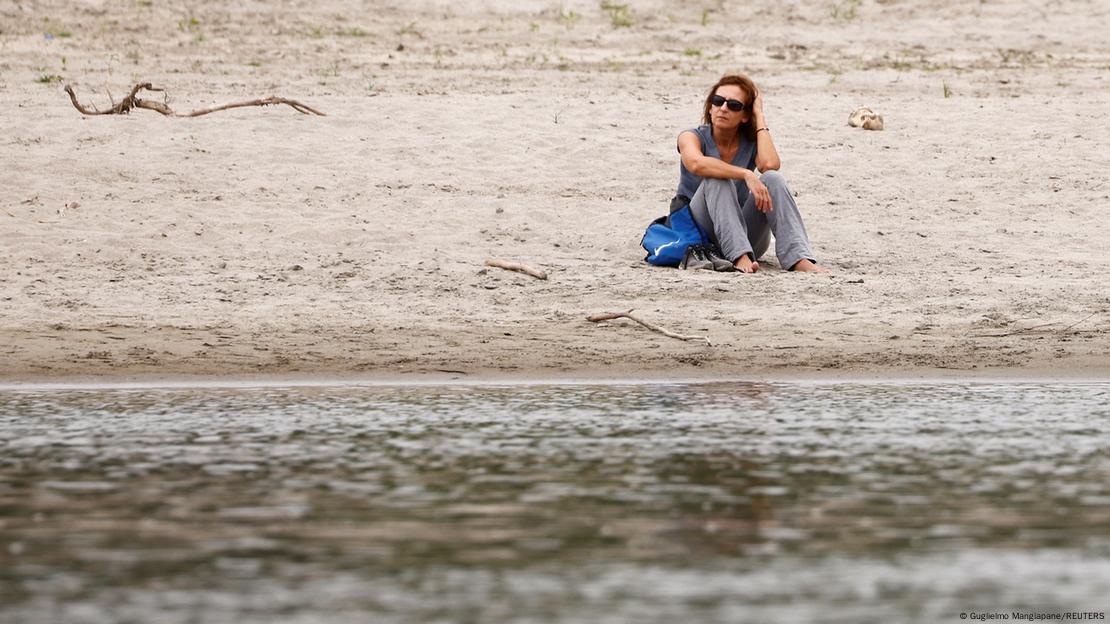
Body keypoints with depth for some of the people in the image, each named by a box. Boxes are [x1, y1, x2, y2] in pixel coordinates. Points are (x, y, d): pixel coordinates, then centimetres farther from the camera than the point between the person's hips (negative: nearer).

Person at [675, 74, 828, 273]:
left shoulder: (751, 143, 5)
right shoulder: (692, 137, -3)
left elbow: (771, 164, -20)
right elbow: (696, 163, -29)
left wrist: (760, 117, -8)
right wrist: (746, 175, -37)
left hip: (743, 232, 2)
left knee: (772, 179, -21)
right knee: (717, 179, -29)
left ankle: (799, 259, -39)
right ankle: (740, 256, -47)